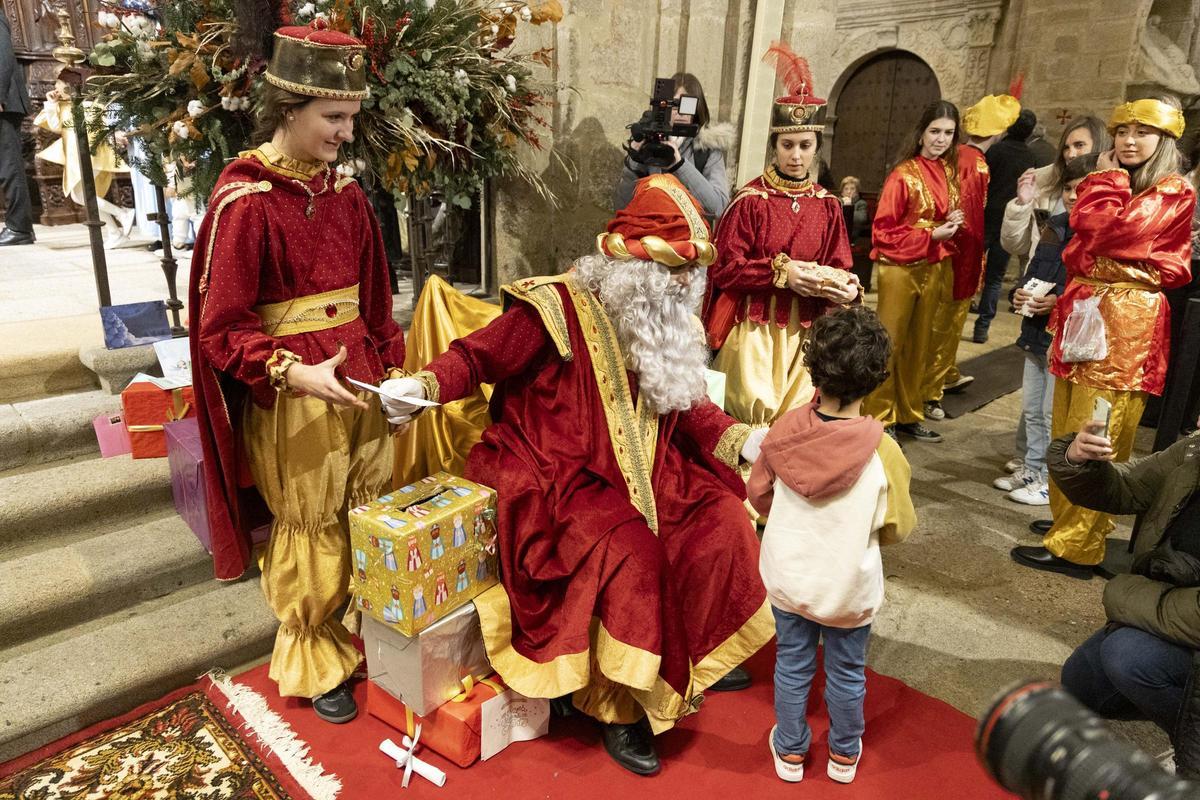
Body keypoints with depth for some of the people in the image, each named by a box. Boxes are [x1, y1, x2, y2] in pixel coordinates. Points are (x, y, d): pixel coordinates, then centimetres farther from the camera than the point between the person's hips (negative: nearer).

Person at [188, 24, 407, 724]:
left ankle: (363, 640, 34)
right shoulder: (244, 202, -12)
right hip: (289, 395, -5)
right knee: (313, 535, 8)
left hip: (359, 379, 5)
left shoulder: (347, 194, 5)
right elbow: (222, 329, -12)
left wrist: (393, 370, 5)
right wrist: (295, 373, -25)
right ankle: (315, 662, 31)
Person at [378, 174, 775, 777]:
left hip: (642, 473, 7)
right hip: (557, 479, -7)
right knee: (631, 550, -29)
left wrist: (744, 441, -2)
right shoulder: (555, 309, -15)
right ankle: (620, 706, -7)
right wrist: (424, 385, -31)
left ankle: (697, 660, 13)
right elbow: (478, 357, -12)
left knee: (721, 523, -9)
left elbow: (688, 409, 12)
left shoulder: (671, 326, 8)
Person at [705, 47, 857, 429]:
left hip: (804, 329, 4)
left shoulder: (827, 205, 6)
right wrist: (781, 272, -19)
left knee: (796, 414, 7)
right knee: (756, 411, -4)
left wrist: (844, 287, -13)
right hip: (754, 325, -4)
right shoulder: (750, 199, -6)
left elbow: (840, 266, 9)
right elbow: (725, 267, -9)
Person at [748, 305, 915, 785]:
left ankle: (790, 751, 40)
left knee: (792, 665, 21)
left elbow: (759, 495, -4)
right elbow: (898, 528, -11)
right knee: (846, 673, 22)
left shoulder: (783, 431, -19)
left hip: (788, 578, 2)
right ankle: (844, 755, 44)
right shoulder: (882, 451, -24)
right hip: (848, 587, -1)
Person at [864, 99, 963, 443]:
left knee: (919, 345, 13)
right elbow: (884, 230, -13)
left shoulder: (950, 172, 8)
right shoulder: (904, 175, -12)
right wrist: (931, 235, -18)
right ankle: (879, 417, 10)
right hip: (899, 268, -7)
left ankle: (909, 415, 24)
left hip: (933, 268, 7)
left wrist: (952, 224, -2)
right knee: (889, 344, 0)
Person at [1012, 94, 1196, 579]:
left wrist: (1107, 181, -2)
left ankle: (1075, 548, 0)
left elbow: (1115, 233, -18)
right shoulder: (1112, 187, 21)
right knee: (1067, 434, 11)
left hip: (1126, 325, -7)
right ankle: (1068, 519, 24)